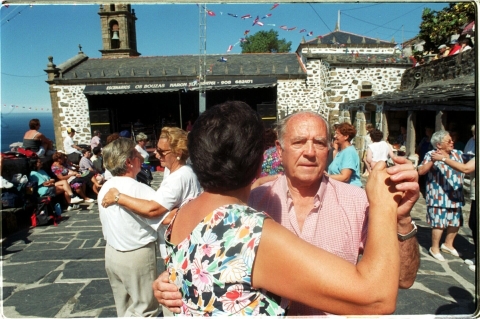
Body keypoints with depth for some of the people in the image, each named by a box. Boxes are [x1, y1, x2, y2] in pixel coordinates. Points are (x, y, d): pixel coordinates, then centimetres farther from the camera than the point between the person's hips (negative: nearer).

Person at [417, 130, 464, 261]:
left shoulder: (458, 153, 8)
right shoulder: (431, 155, -9)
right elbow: (420, 171, -20)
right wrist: (433, 160, -29)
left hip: (455, 196, 7)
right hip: (439, 197, -6)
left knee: (456, 222, 17)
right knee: (439, 223, -3)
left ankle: (448, 244, 38)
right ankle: (435, 248, 15)